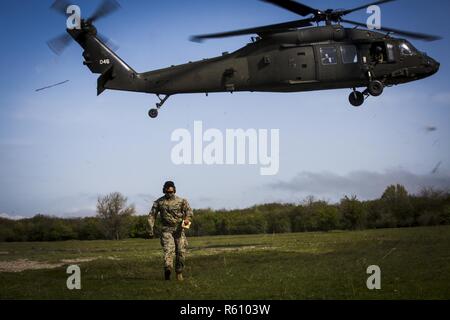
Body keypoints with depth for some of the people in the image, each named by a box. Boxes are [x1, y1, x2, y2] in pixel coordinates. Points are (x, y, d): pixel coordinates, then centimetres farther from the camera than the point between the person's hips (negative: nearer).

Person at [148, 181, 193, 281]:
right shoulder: (159, 202, 8)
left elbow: (189, 211, -2)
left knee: (181, 251, -1)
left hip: (179, 229, 1)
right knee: (168, 249, -20)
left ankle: (179, 273, 14)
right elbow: (152, 215, 9)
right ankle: (168, 269, -38)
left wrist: (187, 219, -24)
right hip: (166, 229, -1)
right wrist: (151, 229, -2)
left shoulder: (181, 201, 7)